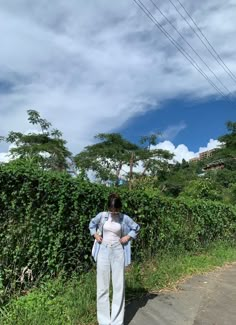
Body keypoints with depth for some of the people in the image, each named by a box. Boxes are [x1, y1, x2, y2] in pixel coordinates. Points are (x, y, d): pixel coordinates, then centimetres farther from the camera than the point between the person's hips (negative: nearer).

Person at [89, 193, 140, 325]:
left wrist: (128, 237, -4)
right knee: (102, 286, 7)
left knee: (119, 286, 4)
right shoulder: (102, 215, -4)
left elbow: (136, 228, 8)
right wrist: (95, 235, 0)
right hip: (103, 252, 1)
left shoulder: (125, 218, -6)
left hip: (118, 252, -1)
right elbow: (92, 224, 14)